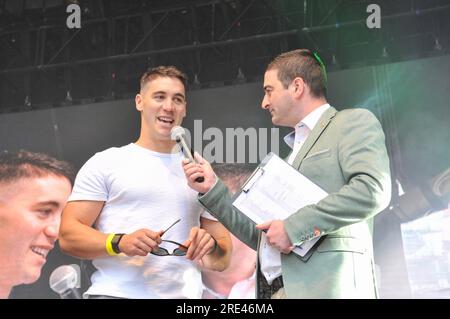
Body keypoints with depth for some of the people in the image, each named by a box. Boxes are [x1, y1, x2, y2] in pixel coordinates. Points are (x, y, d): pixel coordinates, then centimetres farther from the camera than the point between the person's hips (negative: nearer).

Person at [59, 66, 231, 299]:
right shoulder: (105, 163, 8)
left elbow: (223, 260, 17)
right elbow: (68, 236, 1)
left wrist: (211, 246, -4)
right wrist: (119, 243, -15)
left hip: (182, 294, 3)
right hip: (114, 293, -3)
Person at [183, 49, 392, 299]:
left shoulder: (353, 122, 4)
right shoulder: (292, 156, 25)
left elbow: (373, 190, -14)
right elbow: (261, 237, 22)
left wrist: (294, 227, -15)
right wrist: (211, 191, 15)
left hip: (324, 285, -7)